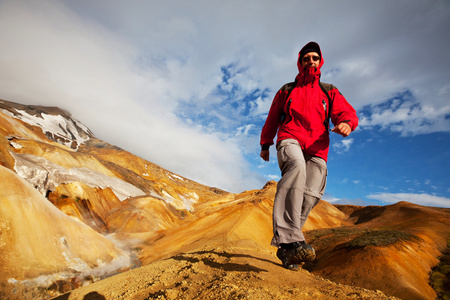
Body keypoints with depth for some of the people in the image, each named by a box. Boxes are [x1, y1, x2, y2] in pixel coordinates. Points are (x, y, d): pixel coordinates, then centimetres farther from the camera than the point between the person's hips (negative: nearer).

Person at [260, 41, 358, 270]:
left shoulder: (329, 91, 24)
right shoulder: (287, 90, 23)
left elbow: (347, 113, 12)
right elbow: (272, 119, 26)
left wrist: (346, 123, -13)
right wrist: (265, 144, 26)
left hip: (317, 149, 2)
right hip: (290, 140, -2)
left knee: (310, 195, -17)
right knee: (297, 166, -37)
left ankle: (285, 249, -4)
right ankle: (289, 239, -45)